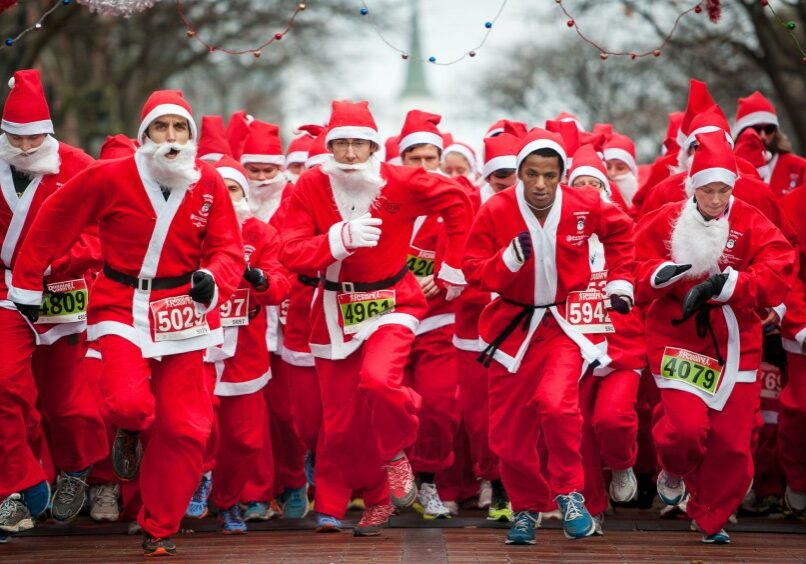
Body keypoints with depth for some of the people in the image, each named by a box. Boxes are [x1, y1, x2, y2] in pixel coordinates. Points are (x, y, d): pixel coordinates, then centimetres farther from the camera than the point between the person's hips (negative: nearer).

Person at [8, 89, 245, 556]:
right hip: (123, 307, -2)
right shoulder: (110, 178, -9)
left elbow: (229, 249, -3)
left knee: (185, 427, 1)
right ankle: (129, 433, 18)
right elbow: (53, 224, 2)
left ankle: (160, 529, 19)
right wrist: (26, 285, 7)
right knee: (130, 404, -24)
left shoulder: (209, 184, -3)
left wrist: (213, 280, -25)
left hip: (182, 312, 2)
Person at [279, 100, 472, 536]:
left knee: (378, 379, -31)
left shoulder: (399, 182, -13)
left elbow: (456, 201, 1)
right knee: (341, 419, 6)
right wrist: (342, 236, -30)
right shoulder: (310, 188, -10)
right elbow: (292, 254, -15)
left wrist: (454, 267, 3)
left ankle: (395, 454, 1)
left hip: (391, 302, -2)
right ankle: (378, 499, 28)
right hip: (336, 310, 3)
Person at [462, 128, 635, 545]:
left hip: (563, 323, -1)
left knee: (556, 404, -25)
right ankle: (527, 507, 28)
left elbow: (621, 231, 12)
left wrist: (619, 280, 11)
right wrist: (508, 260, -27)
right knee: (508, 433, 4)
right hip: (512, 326, 1)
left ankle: (569, 493, -3)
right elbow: (474, 272, -10)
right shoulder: (496, 211, -13)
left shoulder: (584, 207, -10)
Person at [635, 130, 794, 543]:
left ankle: (710, 518, 26)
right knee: (687, 426, -18)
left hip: (735, 344, 2)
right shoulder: (664, 222, -3)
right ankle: (673, 474, 19)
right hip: (677, 339, -1)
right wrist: (663, 273, -25)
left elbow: (777, 276, -13)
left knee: (732, 442, 2)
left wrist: (724, 284, -25)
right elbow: (639, 276, -2)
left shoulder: (752, 224, -4)